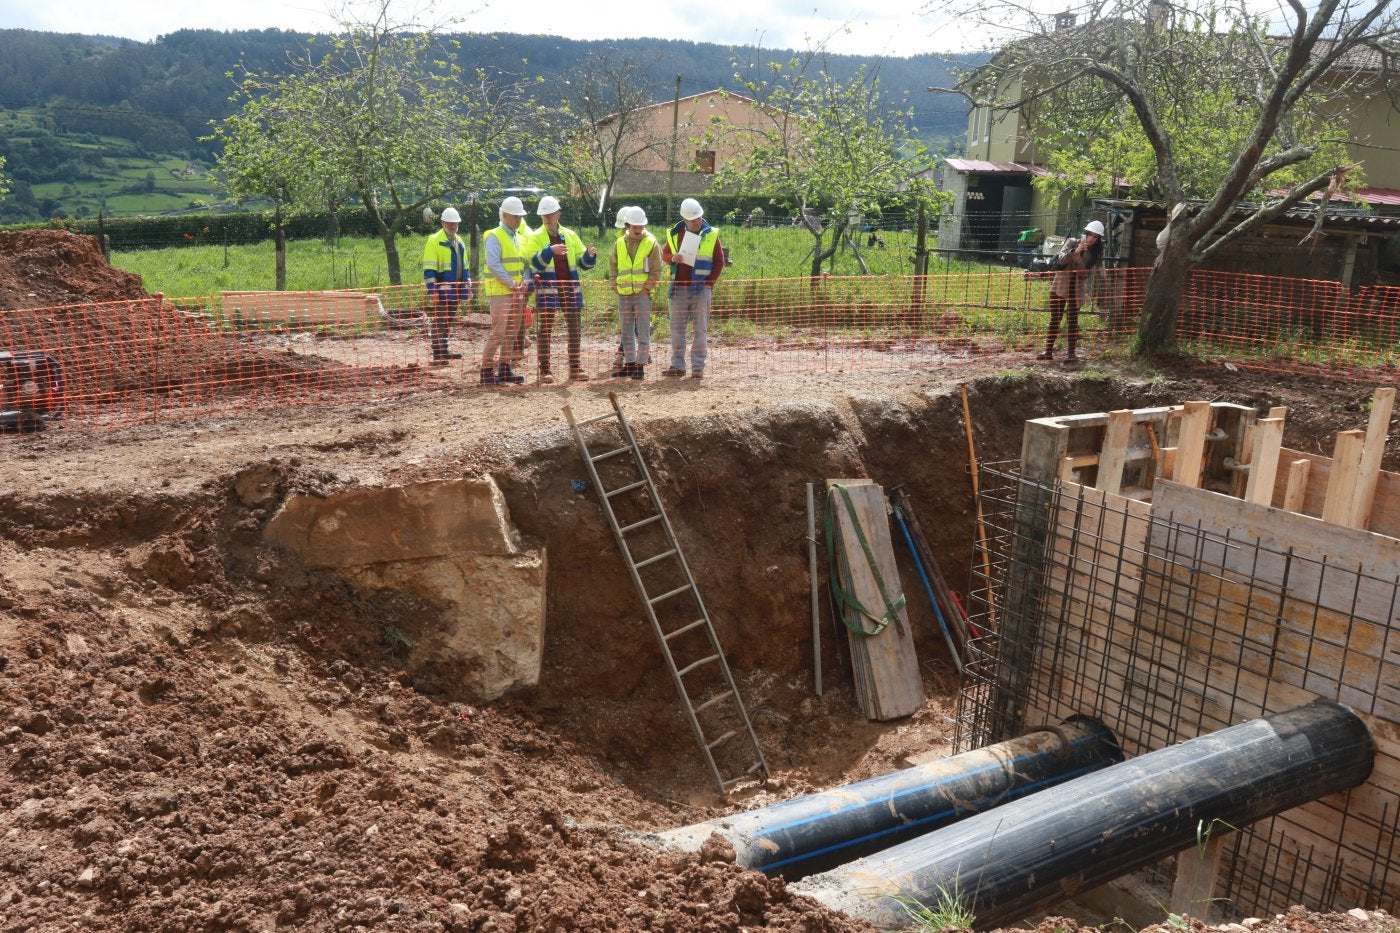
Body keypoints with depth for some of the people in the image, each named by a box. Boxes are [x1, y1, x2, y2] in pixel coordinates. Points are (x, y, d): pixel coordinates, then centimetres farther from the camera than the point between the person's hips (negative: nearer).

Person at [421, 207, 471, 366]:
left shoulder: (459, 242, 16)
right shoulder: (434, 241, -7)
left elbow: (464, 267, 24)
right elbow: (429, 269, -12)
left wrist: (468, 287, 17)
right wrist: (432, 290, -18)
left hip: (455, 291, 7)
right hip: (441, 291, -7)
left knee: (448, 323, 14)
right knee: (438, 323, -6)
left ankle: (444, 352, 23)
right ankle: (437, 356, -5)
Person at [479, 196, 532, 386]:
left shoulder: (522, 239, 18)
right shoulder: (495, 236, -5)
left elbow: (527, 264, 19)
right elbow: (493, 263, -16)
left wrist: (525, 282, 0)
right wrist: (511, 283, -19)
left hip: (518, 293, 8)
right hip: (500, 291, -8)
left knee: (512, 332, 10)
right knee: (498, 332, -12)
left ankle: (505, 368, 17)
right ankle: (487, 370, -9)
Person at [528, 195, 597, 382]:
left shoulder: (570, 235, 13)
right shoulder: (537, 237, 2)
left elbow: (582, 263, 12)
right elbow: (536, 261, -15)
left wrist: (590, 255, -9)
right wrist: (550, 250, -31)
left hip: (570, 288, 4)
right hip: (547, 288, -4)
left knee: (575, 328, 5)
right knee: (545, 328, -1)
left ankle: (576, 368, 13)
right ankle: (544, 370, 4)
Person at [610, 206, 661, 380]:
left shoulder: (651, 243, -2)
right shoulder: (620, 243, 9)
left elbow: (656, 271, -3)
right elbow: (613, 265, 19)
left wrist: (647, 287, -11)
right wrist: (615, 284, 7)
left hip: (643, 294, -5)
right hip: (623, 295, 5)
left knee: (643, 333, -4)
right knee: (627, 333, 12)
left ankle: (640, 366, 0)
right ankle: (629, 364, 21)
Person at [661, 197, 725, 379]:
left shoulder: (711, 235, 0)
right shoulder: (675, 234, 6)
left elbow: (719, 262, 3)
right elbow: (664, 253, 15)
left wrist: (709, 282, -6)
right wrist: (672, 258, -8)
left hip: (701, 289, -2)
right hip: (679, 288, 3)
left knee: (701, 329, 0)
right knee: (677, 328, 5)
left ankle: (698, 367, 5)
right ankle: (677, 366, 12)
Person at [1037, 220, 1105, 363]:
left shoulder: (1094, 253, 2)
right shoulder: (1072, 243, -1)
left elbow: (1086, 272, -7)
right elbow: (1061, 260, -14)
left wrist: (1078, 259, -22)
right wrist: (1074, 251, -29)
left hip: (1076, 289, 0)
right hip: (1060, 285, 0)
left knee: (1073, 320, -3)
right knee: (1054, 319, 2)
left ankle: (1071, 352, 3)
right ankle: (1048, 351, 6)